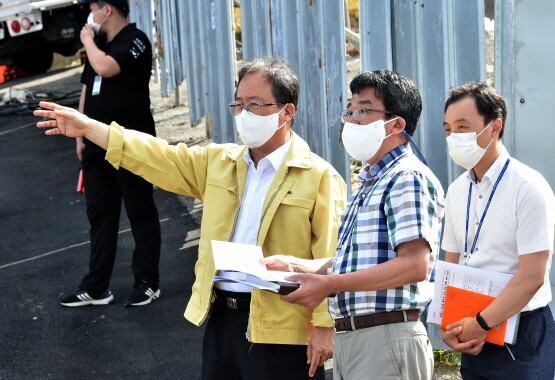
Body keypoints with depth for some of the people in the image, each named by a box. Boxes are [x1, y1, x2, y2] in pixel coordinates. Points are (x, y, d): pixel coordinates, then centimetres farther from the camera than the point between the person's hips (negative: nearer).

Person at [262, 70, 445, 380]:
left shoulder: (409, 179, -11)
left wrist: (330, 284, -21)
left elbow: (415, 265, -21)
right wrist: (296, 266, 10)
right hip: (348, 339, 9)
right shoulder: (369, 185, 20)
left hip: (387, 339, -9)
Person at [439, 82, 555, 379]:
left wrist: (480, 324, -18)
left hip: (521, 337, -6)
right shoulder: (457, 191, 6)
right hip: (474, 338, 6)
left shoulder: (529, 187, -14)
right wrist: (449, 326, -4)